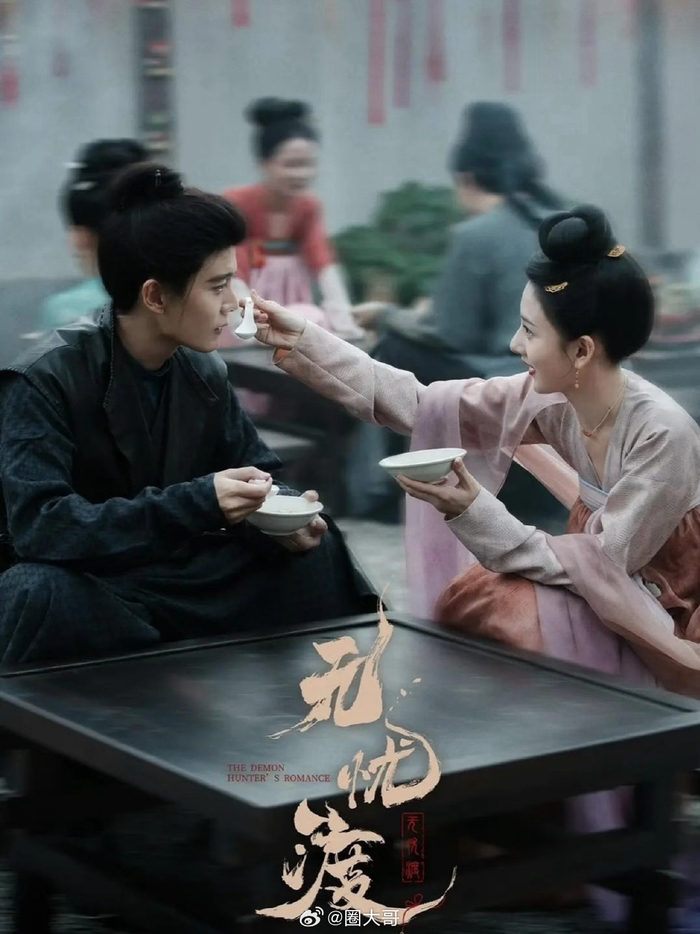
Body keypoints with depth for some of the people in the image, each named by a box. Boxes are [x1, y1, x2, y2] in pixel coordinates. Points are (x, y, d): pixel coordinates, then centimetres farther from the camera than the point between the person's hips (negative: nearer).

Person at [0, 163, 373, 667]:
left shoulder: (205, 371, 1)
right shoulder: (45, 379, -19)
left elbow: (259, 470, 12)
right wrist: (194, 503, -38)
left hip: (183, 578, 5)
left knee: (315, 548, -8)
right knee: (43, 593, -38)